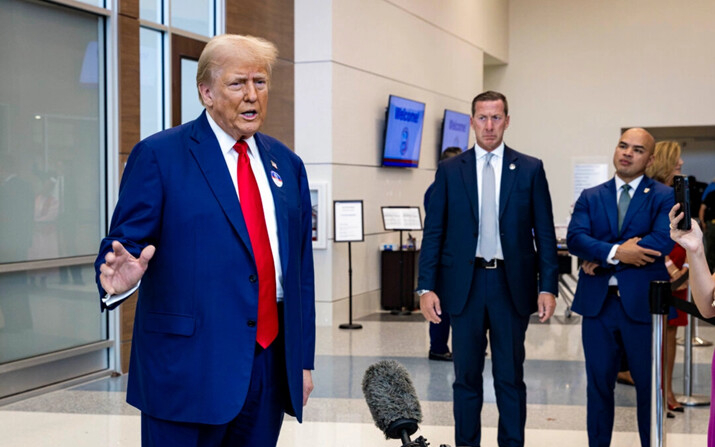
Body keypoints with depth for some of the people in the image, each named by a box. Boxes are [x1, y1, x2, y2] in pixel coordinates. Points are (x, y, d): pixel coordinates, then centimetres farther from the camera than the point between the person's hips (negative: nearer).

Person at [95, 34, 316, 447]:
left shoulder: (287, 165, 12)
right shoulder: (158, 155, -4)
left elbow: (301, 268, 14)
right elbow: (125, 242, -7)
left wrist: (304, 359, 12)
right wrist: (121, 277, -31)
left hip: (271, 366, 5)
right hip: (188, 367, -5)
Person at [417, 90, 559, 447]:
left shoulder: (530, 169, 3)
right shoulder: (449, 170, 4)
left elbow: (544, 233, 2)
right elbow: (433, 232, 2)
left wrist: (548, 287, -5)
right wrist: (426, 287, -5)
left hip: (512, 285, 0)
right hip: (464, 284, 1)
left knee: (510, 376, 7)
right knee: (466, 375, 9)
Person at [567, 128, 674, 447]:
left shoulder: (663, 197, 0)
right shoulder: (590, 197, 9)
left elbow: (663, 240, -16)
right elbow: (574, 238, -5)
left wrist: (602, 259, -14)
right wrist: (616, 252, -22)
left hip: (643, 302, -2)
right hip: (597, 302, 3)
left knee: (649, 384, 7)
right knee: (598, 382, 11)